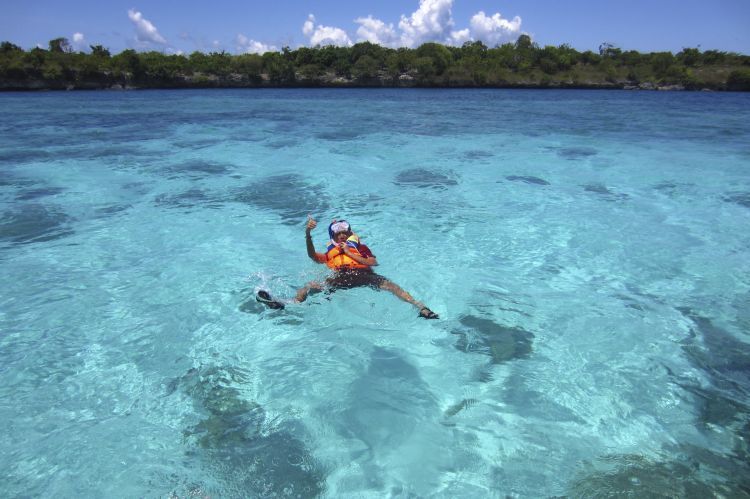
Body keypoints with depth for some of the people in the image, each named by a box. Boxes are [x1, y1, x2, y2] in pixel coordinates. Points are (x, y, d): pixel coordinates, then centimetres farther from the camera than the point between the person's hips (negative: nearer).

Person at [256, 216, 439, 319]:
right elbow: (313, 255, 11)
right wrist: (308, 234, -6)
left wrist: (350, 253, 6)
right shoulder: (330, 254, 33)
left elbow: (373, 263, 11)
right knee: (311, 285, -21)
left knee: (388, 284, -28)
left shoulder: (361, 247, 31)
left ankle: (420, 307, -41)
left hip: (362, 275, -1)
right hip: (339, 279, 2)